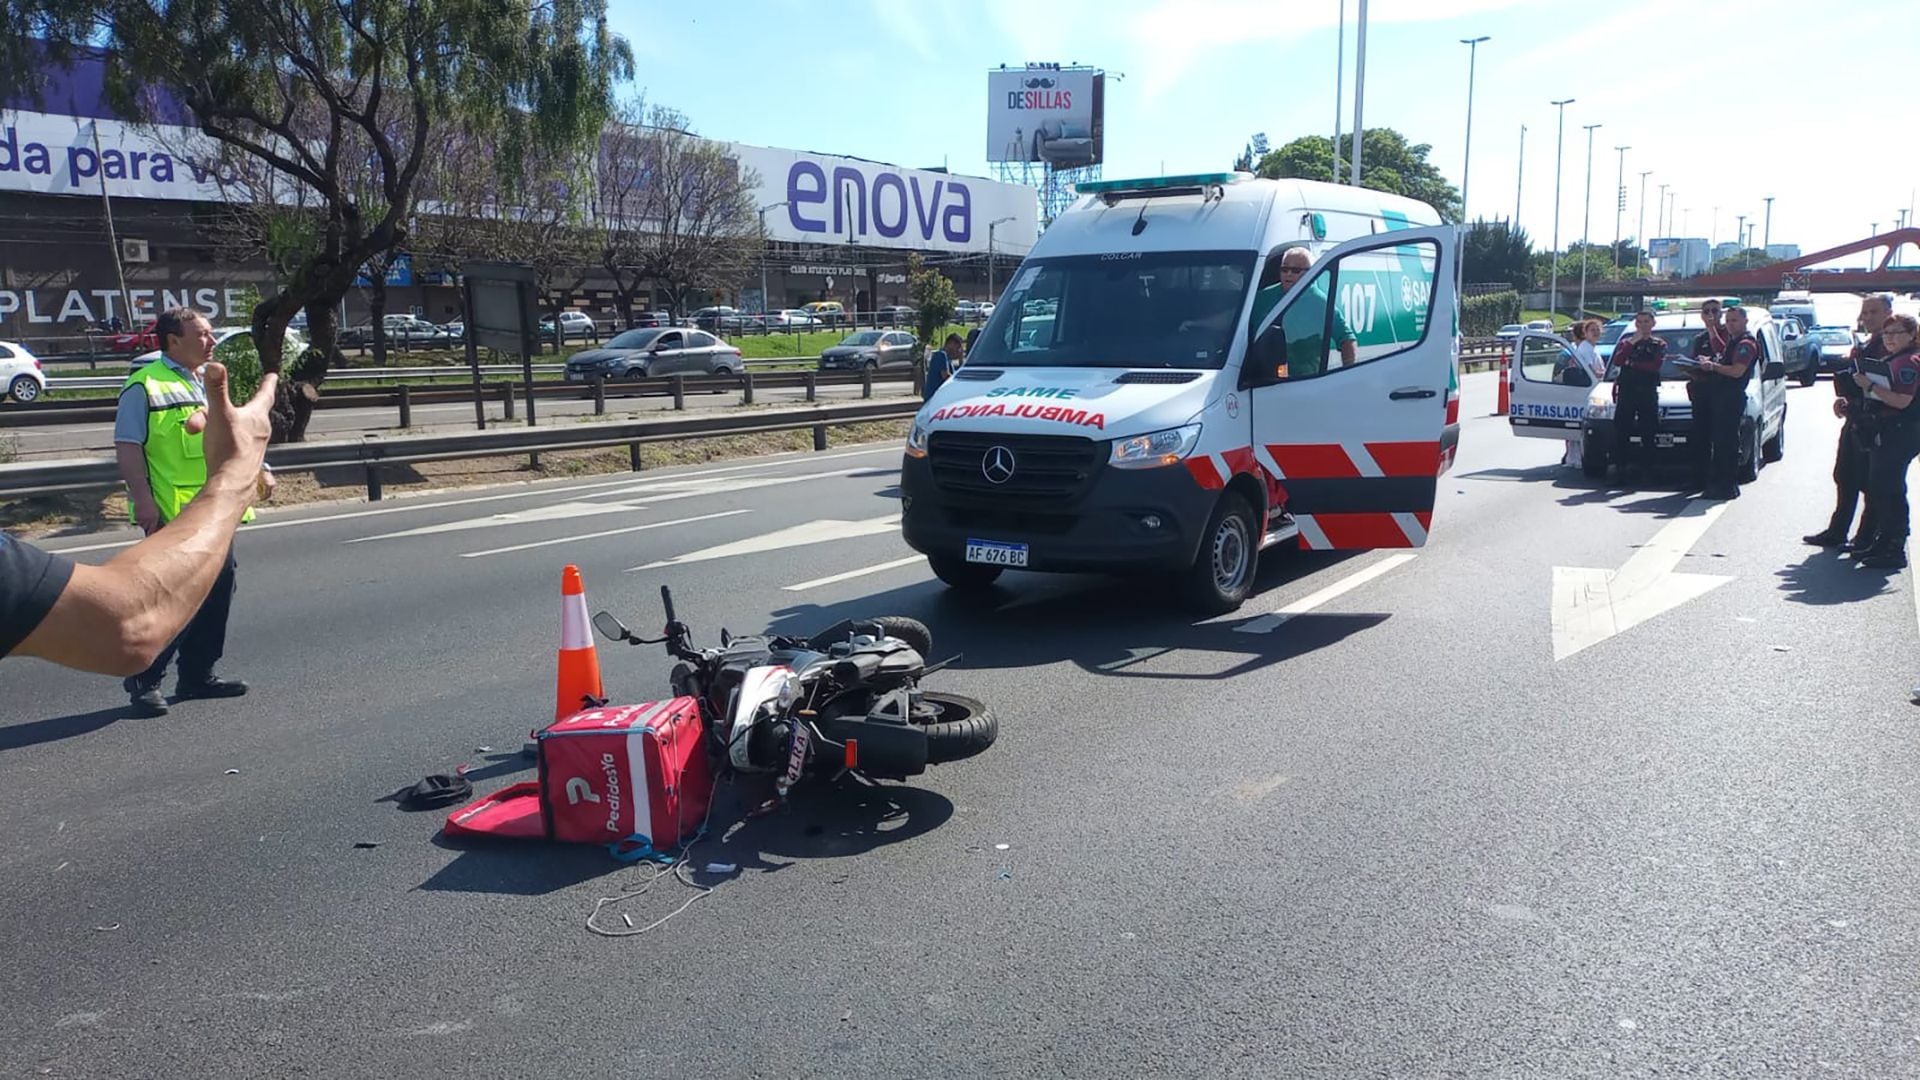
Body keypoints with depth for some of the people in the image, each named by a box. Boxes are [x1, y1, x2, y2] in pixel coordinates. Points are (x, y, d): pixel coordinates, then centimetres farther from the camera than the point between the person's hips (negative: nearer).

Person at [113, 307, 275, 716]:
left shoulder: (208, 383, 18)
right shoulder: (145, 386, -8)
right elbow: (128, 447, -12)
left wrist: (258, 469, 14)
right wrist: (143, 499, -19)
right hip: (172, 513, -8)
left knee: (217, 591, 10)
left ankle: (198, 674, 22)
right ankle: (144, 680, 5)